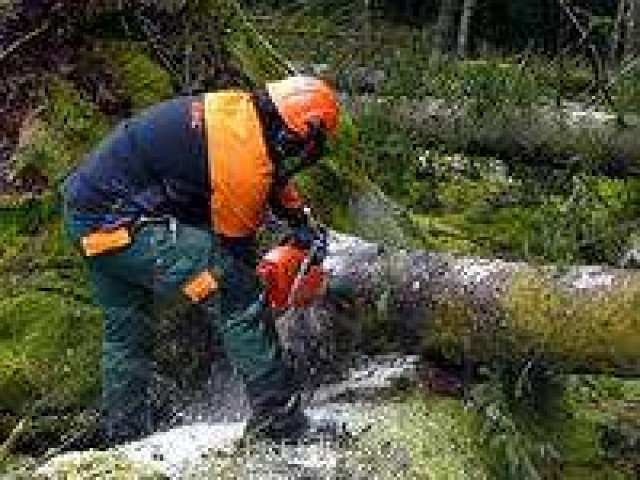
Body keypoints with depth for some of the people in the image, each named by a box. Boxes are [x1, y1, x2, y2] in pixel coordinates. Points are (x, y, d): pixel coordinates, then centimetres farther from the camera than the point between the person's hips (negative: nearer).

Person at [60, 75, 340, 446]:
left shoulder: (240, 108, 7)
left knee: (125, 336, 23)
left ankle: (125, 440, 32)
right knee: (235, 294, -15)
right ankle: (279, 423, -14)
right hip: (120, 222, -10)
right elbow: (236, 246, -5)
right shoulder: (245, 159, -19)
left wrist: (302, 220, 29)